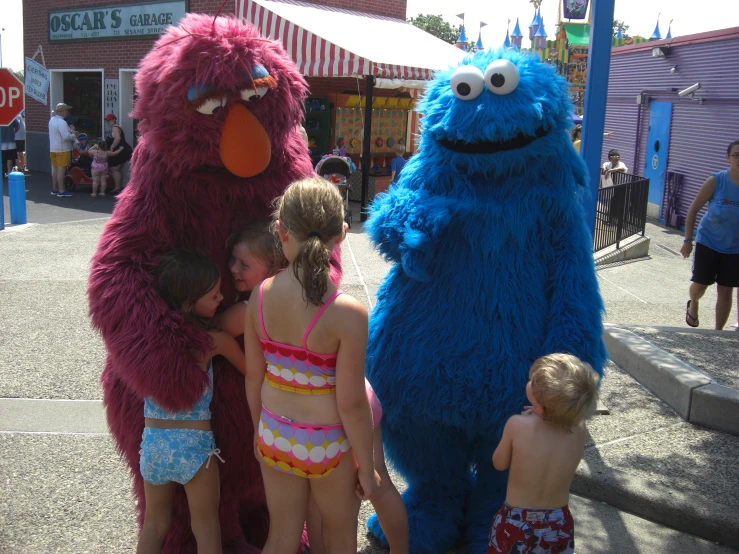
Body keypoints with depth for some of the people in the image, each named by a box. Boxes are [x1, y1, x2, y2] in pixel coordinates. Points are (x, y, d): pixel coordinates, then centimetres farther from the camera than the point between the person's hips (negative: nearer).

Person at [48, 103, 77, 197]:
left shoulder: (52, 120, 12)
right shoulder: (61, 122, -19)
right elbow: (66, 136, -24)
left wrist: (70, 131, 11)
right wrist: (73, 135, -6)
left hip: (53, 149, 9)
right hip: (62, 149, -9)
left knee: (55, 169, 14)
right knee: (61, 169, -6)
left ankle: (54, 189, 21)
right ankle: (61, 191, -5)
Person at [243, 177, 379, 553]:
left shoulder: (260, 296, -13)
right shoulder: (348, 314, -26)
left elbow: (253, 377, -2)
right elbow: (351, 402, -20)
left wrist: (261, 431, 15)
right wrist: (366, 466, -5)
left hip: (275, 437, 4)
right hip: (328, 446, -4)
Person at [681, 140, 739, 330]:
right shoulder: (716, 181, -13)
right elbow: (693, 209, -7)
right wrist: (688, 240, -9)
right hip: (708, 243, -1)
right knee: (699, 285, 5)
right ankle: (693, 304, 40)